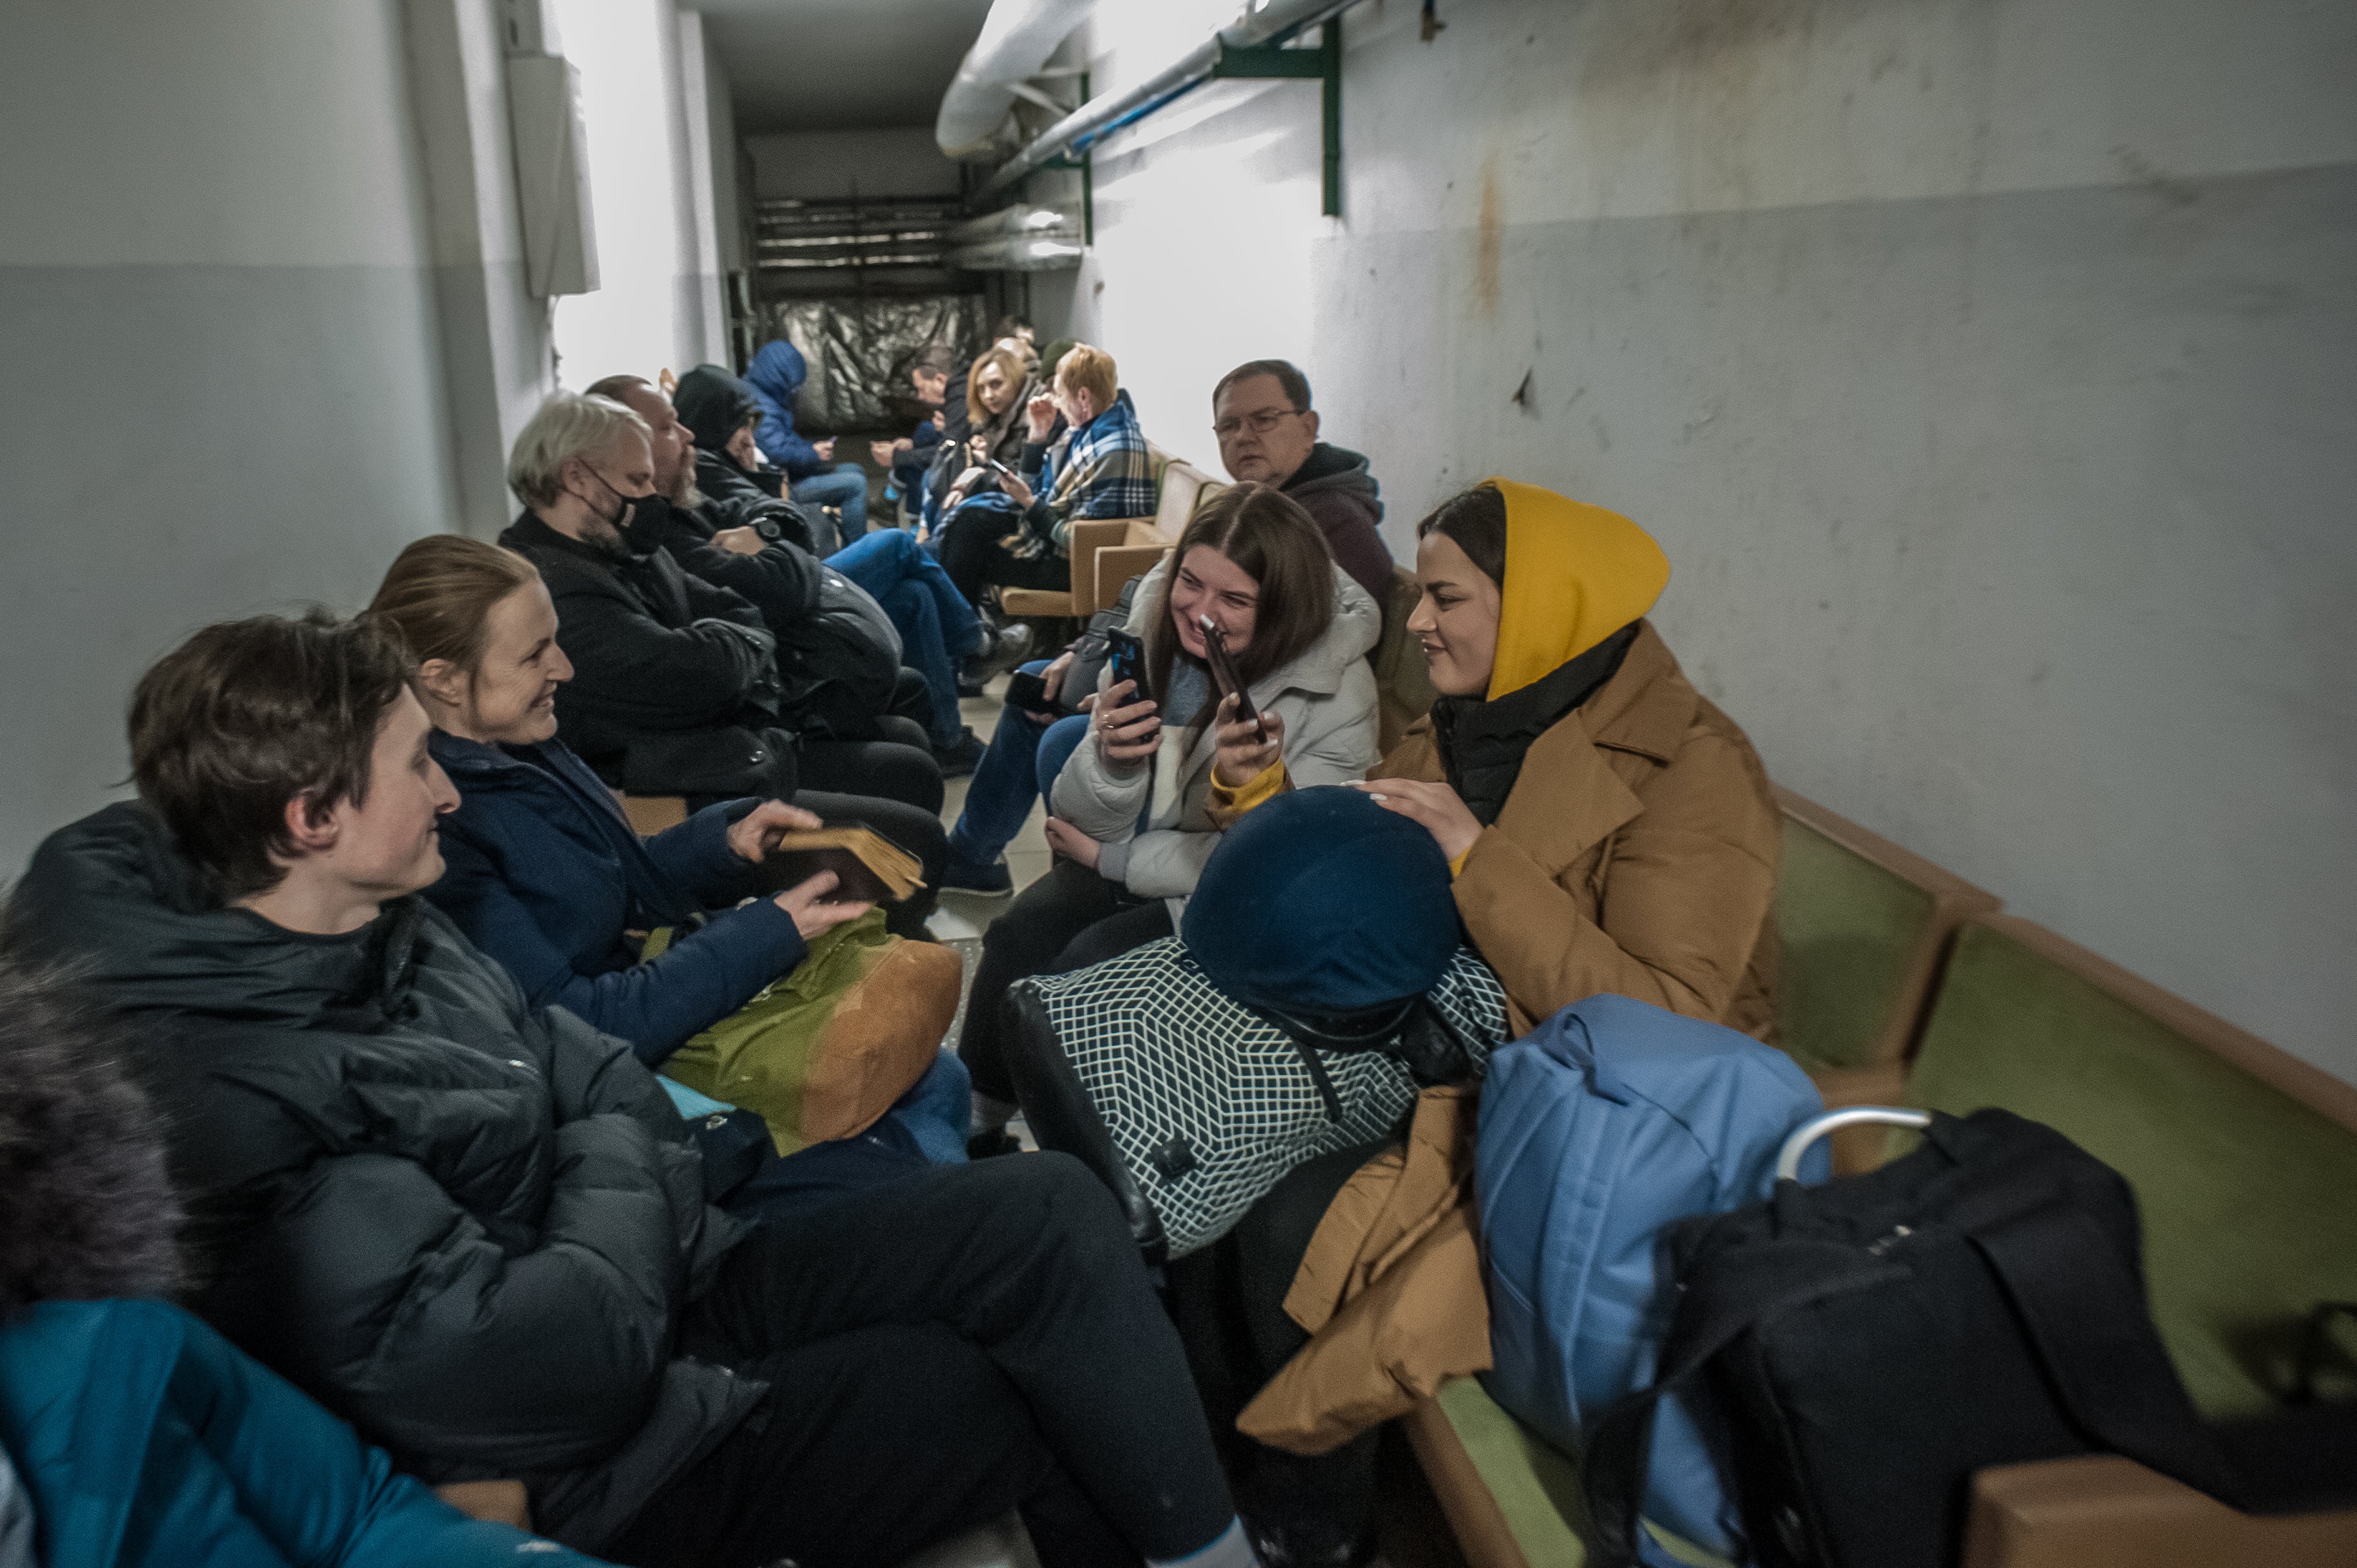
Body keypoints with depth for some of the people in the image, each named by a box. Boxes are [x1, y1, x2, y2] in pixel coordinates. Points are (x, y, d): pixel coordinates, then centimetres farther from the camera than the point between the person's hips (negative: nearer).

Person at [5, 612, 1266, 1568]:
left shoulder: (380, 927, 2)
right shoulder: (231, 1104, -27)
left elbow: (602, 1081, 11)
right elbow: (564, 1373, -29)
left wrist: (627, 1149, -10)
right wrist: (616, 1181, -12)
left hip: (673, 1288, 8)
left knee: (1049, 1211, -5)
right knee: (1053, 1385, -8)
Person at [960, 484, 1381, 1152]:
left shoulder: (1337, 692, -19)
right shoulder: (1151, 631, -7)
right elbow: (1086, 822, -4)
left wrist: (1111, 857, -13)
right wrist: (1110, 760, -28)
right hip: (1134, 860, 4)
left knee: (1086, 967, -24)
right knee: (1016, 938, -21)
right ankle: (968, 1127, -1)